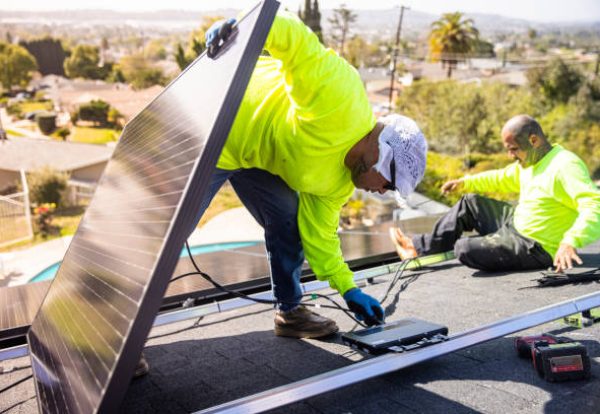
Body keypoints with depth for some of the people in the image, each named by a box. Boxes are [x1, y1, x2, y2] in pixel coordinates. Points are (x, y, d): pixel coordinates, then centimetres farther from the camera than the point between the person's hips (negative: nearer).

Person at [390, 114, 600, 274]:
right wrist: (464, 182, 15)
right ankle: (421, 246, 17)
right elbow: (502, 179, 23)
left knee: (464, 249, -20)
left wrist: (570, 242, -48)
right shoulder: (529, 161, 5)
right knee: (470, 203, 13)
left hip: (536, 249, -10)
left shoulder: (565, 167, -25)